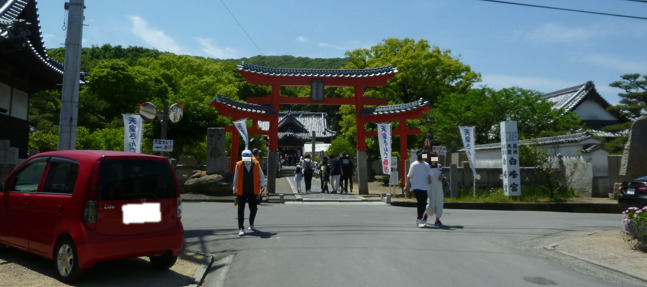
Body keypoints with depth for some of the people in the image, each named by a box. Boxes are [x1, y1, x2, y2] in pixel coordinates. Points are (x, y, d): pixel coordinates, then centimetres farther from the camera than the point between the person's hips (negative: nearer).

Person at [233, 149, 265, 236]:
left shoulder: (256, 165, -2)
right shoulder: (238, 165, -3)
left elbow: (261, 176, 8)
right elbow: (235, 178, 7)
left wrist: (262, 185, -8)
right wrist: (234, 190, 10)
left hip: (253, 192, 1)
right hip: (241, 192, -1)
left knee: (253, 209, 9)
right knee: (241, 209, -7)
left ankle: (251, 224, 36)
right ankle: (241, 228, -1)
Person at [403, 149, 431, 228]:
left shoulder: (426, 165, 12)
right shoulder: (414, 165, -6)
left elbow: (429, 174, 16)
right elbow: (409, 176, -4)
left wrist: (429, 179, -6)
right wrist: (407, 185, -6)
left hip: (424, 187, 6)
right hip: (416, 187, -6)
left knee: (424, 203, 7)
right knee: (420, 202, -14)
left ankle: (419, 219, 21)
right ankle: (419, 220, -8)